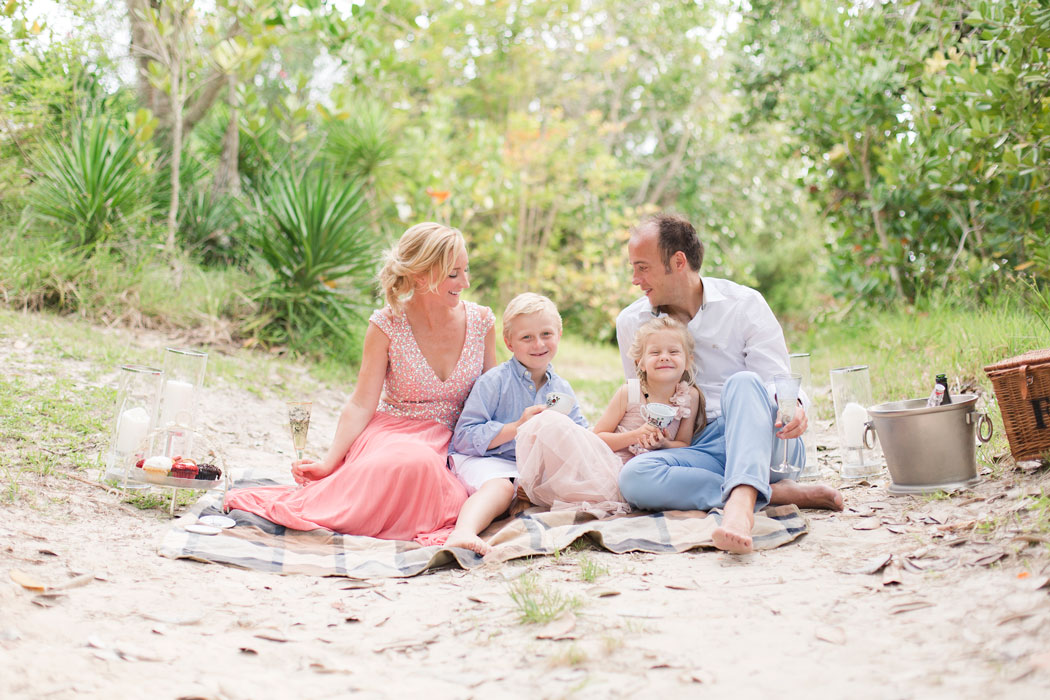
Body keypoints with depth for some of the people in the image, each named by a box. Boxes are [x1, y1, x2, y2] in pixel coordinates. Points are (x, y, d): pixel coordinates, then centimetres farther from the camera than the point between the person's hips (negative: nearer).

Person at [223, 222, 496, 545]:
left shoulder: (481, 321, 1)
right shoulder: (387, 325, -6)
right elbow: (361, 405, -6)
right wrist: (328, 462, -19)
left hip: (450, 446, 2)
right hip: (390, 433, -2)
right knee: (414, 460, -41)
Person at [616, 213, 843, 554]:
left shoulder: (744, 304, 2)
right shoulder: (631, 323, 10)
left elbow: (778, 383, -4)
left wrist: (794, 409, -27)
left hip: (763, 443, -2)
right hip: (700, 451, 3)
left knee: (743, 382, -35)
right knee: (633, 476, -31)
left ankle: (740, 502, -57)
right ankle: (780, 493, -30)